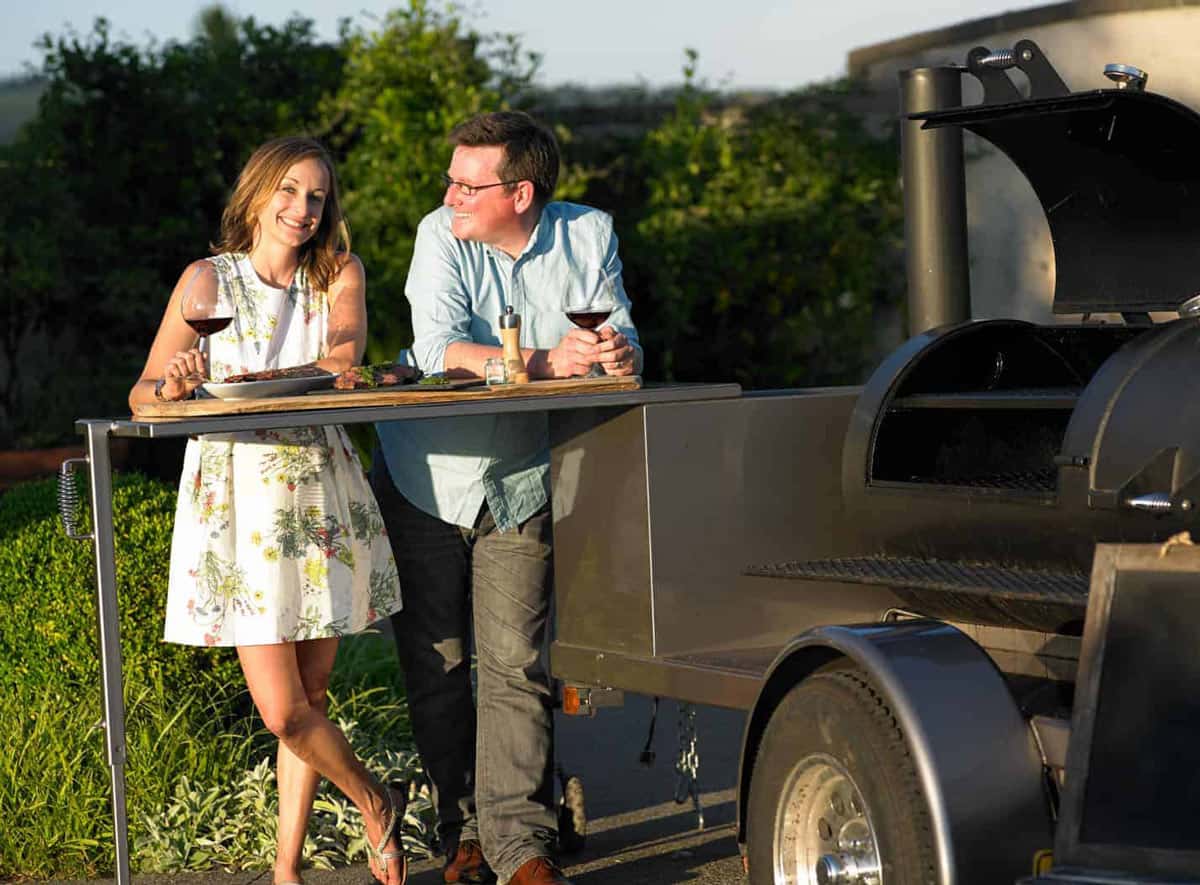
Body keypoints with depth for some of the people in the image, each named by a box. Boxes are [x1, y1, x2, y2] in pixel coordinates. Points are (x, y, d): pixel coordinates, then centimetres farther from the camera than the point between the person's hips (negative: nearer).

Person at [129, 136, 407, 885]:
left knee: (310, 695, 5)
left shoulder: (341, 275, 8)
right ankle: (376, 803, 18)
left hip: (321, 497, 2)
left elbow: (342, 358, -13)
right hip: (239, 499, -2)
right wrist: (172, 384, -25)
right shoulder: (208, 279, 3)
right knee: (282, 709, -8)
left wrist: (222, 383, -25)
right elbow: (143, 395, -1)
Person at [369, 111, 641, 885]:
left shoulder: (589, 235, -5)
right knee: (435, 665, 5)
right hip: (425, 478, 0)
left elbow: (620, 344, -6)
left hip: (520, 484, 0)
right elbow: (440, 351, -24)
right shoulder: (442, 235, -11)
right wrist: (550, 361, -32)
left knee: (514, 663, -6)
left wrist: (619, 354, -31)